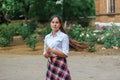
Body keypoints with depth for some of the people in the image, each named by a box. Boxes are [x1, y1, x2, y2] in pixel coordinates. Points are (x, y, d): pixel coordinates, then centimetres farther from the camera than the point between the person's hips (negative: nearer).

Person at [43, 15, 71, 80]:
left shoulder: (64, 36, -5)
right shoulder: (47, 37, 12)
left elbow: (65, 54, -9)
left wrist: (52, 50, -16)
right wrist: (46, 54, -7)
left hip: (60, 64, -5)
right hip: (50, 64, 5)